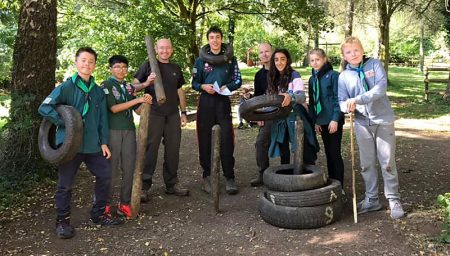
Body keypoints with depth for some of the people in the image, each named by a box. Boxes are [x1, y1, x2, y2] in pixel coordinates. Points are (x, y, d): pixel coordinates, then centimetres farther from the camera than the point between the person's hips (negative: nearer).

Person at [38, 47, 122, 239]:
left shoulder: (98, 91, 9)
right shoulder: (66, 87, -7)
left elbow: (102, 119, 11)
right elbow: (44, 108, -13)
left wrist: (104, 142, 7)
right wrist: (66, 122, -19)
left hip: (93, 145, 5)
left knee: (105, 175, 10)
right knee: (65, 184, 3)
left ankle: (99, 214, 27)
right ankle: (63, 221, 20)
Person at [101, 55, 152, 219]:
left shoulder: (129, 87, 15)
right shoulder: (106, 85, 0)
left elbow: (138, 111, 14)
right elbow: (114, 108, -12)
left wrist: (146, 101, -6)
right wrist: (138, 99, -14)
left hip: (129, 130, 5)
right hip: (112, 130, -5)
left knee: (129, 168, 4)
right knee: (111, 168, -3)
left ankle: (125, 203, 13)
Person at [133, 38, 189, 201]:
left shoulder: (176, 69, 17)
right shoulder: (148, 66, 3)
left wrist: (184, 112, 17)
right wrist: (147, 82, -19)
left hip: (173, 115, 5)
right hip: (153, 113, -4)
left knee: (173, 149, 7)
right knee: (150, 149, -5)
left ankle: (172, 184, 19)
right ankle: (144, 186, 2)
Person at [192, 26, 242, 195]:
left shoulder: (230, 59, 6)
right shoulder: (201, 60, 7)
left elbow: (238, 80, 6)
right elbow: (194, 83, 8)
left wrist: (227, 87, -14)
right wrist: (203, 86, -13)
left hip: (223, 101, -1)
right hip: (206, 102, 1)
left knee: (227, 140, -5)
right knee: (205, 140, 3)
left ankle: (230, 177, 2)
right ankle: (207, 176, 13)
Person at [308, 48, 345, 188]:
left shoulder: (333, 75, -7)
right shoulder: (312, 79, 12)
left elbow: (338, 98, -11)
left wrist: (335, 119, -16)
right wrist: (315, 121, 9)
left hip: (333, 120, -6)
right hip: (322, 121, 6)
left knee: (335, 153, -4)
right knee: (328, 154, 12)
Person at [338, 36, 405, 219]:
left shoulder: (375, 64, -3)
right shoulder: (344, 76, 5)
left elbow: (381, 88, -17)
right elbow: (342, 101, 2)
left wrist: (358, 99, -27)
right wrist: (348, 106, -21)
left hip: (383, 120, -2)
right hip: (362, 123, 3)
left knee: (388, 162, 1)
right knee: (367, 164, 10)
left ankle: (394, 199, 15)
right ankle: (371, 199, 23)